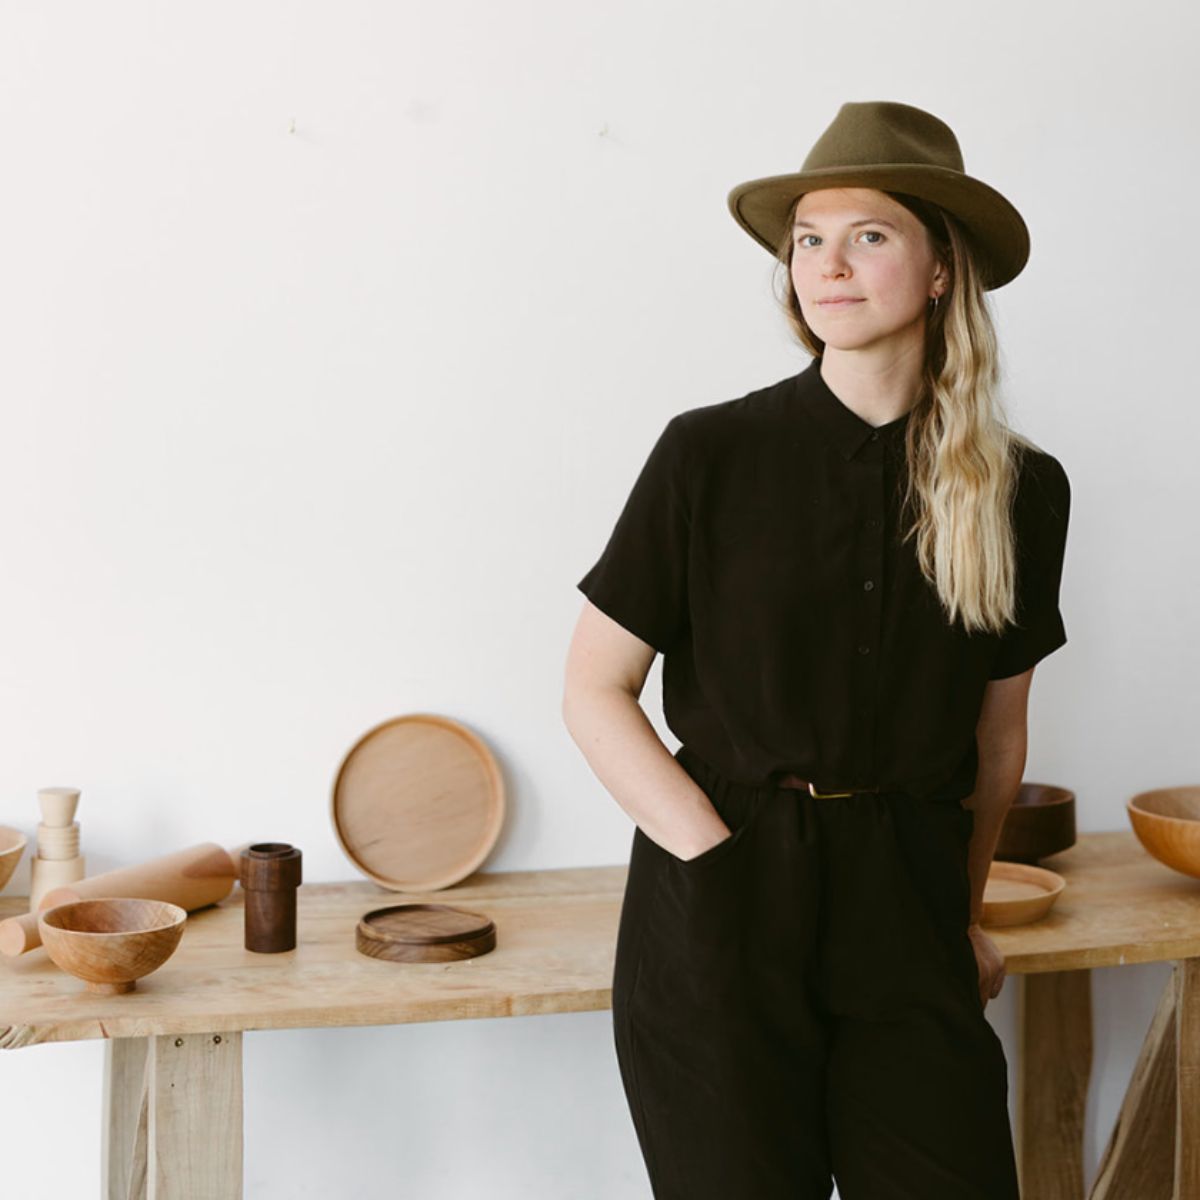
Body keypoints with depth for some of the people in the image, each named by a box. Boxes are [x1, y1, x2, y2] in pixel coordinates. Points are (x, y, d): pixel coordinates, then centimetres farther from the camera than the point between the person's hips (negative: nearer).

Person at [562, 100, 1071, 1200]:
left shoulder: (1021, 490, 3)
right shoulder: (711, 455, -5)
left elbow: (997, 739, 13)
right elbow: (594, 692, -3)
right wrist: (724, 858, -10)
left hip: (905, 913, 2)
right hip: (719, 916, -2)